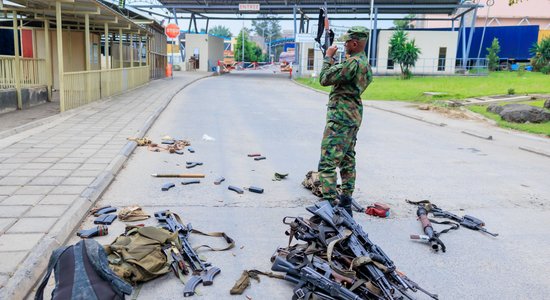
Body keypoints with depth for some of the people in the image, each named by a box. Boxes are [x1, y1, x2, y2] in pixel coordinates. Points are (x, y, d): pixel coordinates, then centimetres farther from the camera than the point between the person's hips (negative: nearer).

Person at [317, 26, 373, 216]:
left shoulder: (353, 62, -19)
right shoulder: (364, 63, 14)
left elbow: (325, 79, -17)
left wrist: (328, 57, -4)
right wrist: (332, 60, 14)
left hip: (341, 117, -11)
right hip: (353, 116, 11)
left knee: (327, 163, -10)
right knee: (347, 161, 15)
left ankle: (330, 205, -11)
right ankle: (345, 203, 23)